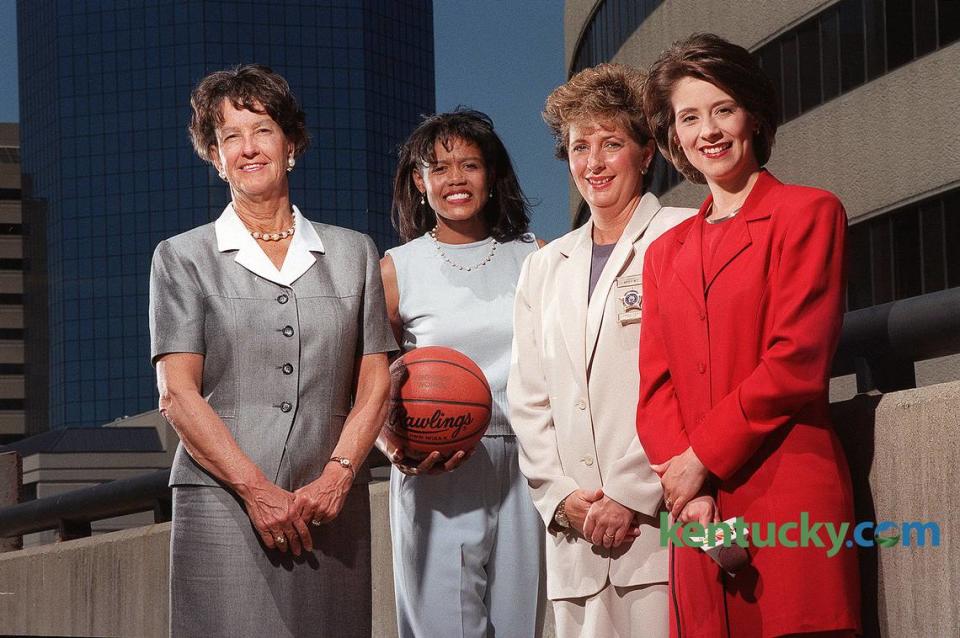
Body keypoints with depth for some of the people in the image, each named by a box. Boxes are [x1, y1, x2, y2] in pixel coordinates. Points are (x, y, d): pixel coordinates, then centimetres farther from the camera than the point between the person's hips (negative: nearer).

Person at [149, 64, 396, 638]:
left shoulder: (353, 253, 15)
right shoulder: (183, 258, 8)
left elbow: (375, 387, 10)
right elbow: (178, 395, -1)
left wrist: (336, 478, -6)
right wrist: (257, 491, -10)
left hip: (331, 511, 2)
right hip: (223, 506, -2)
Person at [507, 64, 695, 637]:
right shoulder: (544, 268, 20)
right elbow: (528, 401, 17)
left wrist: (634, 494, -12)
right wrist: (562, 496, 1)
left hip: (662, 521, -5)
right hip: (576, 533, 5)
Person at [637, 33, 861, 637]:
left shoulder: (808, 212, 2)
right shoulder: (665, 252, 19)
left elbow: (797, 361, -8)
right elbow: (655, 389, 11)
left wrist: (701, 459, -8)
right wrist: (691, 494, -7)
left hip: (789, 506, -5)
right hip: (700, 513, 5)